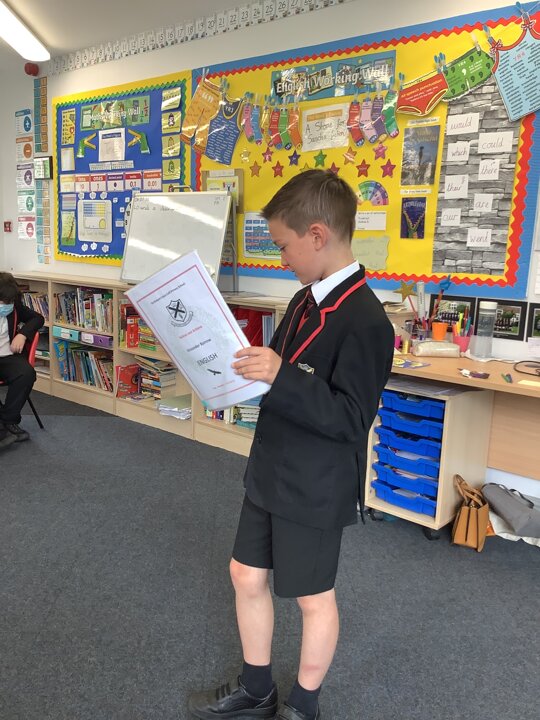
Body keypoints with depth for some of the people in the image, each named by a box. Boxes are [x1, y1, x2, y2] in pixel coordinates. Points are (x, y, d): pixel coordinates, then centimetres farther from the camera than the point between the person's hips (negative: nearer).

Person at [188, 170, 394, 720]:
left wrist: (280, 376, -34)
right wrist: (244, 366, 1)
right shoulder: (305, 301, 5)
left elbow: (351, 417, -25)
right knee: (247, 575, 19)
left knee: (312, 597, 12)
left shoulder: (364, 320, -23)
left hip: (315, 489, -9)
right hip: (271, 473, 9)